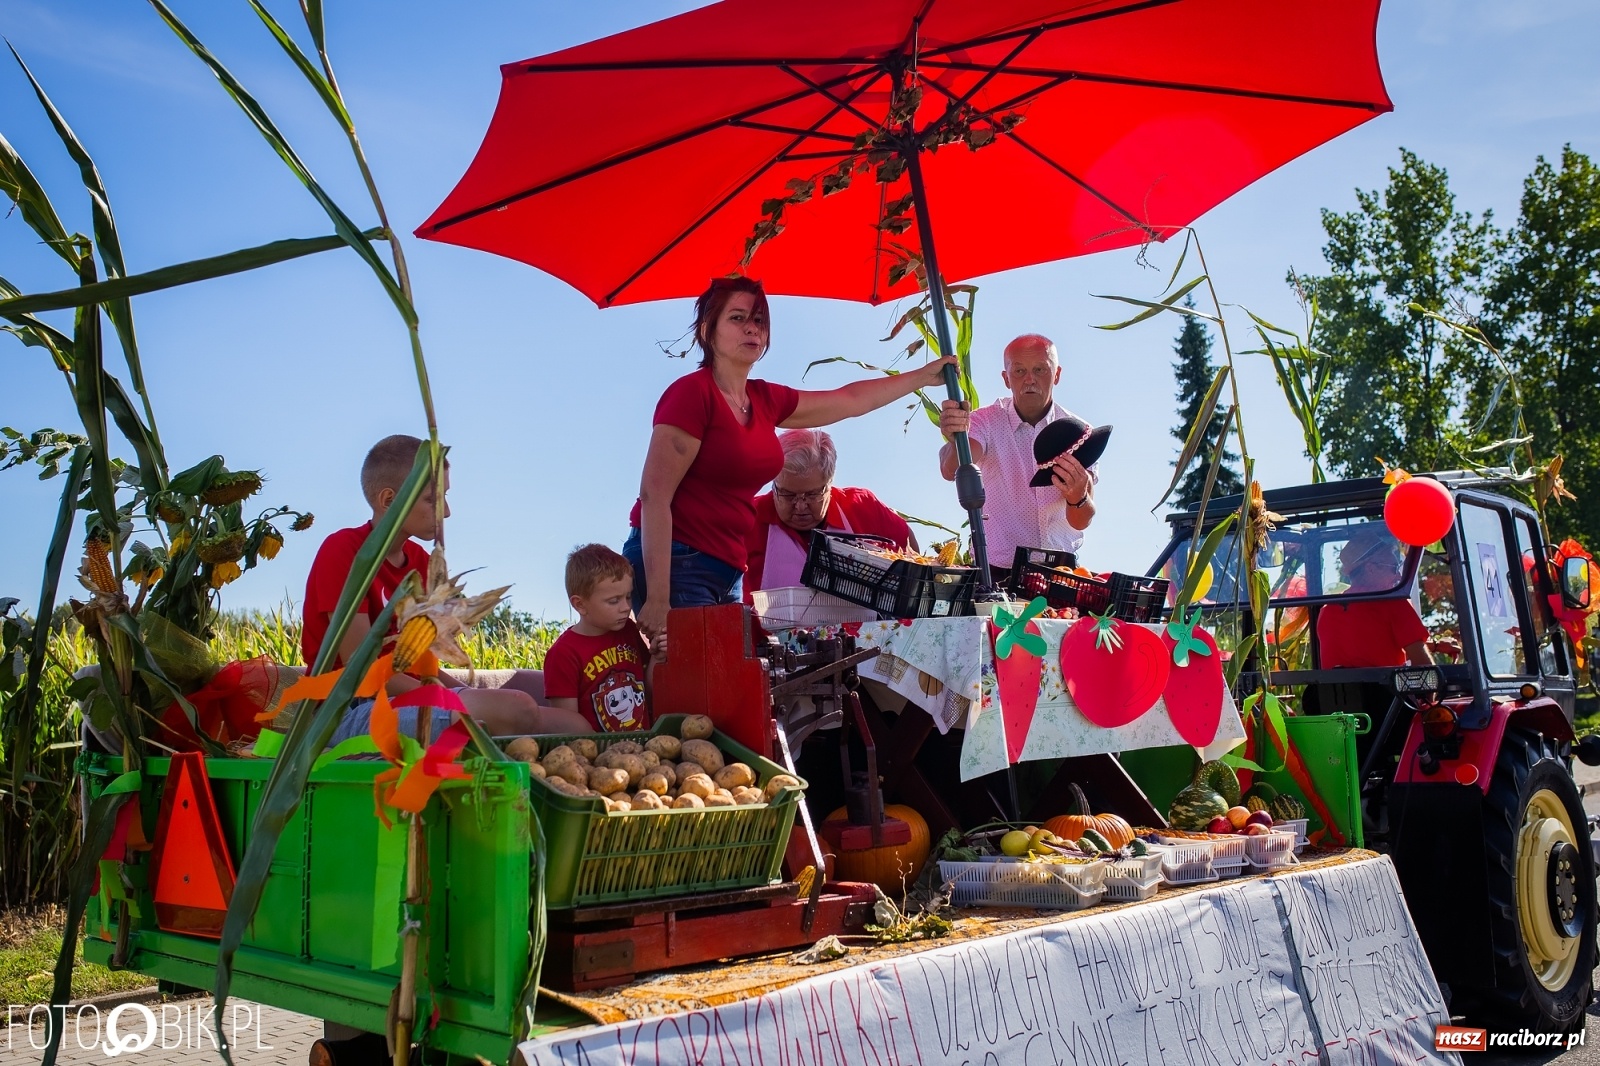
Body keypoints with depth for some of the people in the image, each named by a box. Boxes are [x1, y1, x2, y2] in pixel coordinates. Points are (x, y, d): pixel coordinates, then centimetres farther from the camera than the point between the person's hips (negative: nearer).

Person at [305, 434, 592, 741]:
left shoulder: (420, 560, 12)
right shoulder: (343, 550, -11)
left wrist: (472, 696, -5)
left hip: (408, 704, 8)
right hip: (349, 713, -8)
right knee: (515, 709, -26)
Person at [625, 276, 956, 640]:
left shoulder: (765, 400, 11)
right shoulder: (693, 393, -12)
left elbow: (851, 400, 24)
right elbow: (654, 495, -18)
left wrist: (923, 376, 25)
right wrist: (657, 599, -24)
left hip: (728, 572, 8)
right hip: (675, 566, -8)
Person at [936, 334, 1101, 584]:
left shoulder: (1078, 432, -1)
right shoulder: (986, 421, -5)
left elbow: (1081, 522, -6)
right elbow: (952, 471, -25)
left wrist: (1078, 497, -30)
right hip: (996, 570, -2)